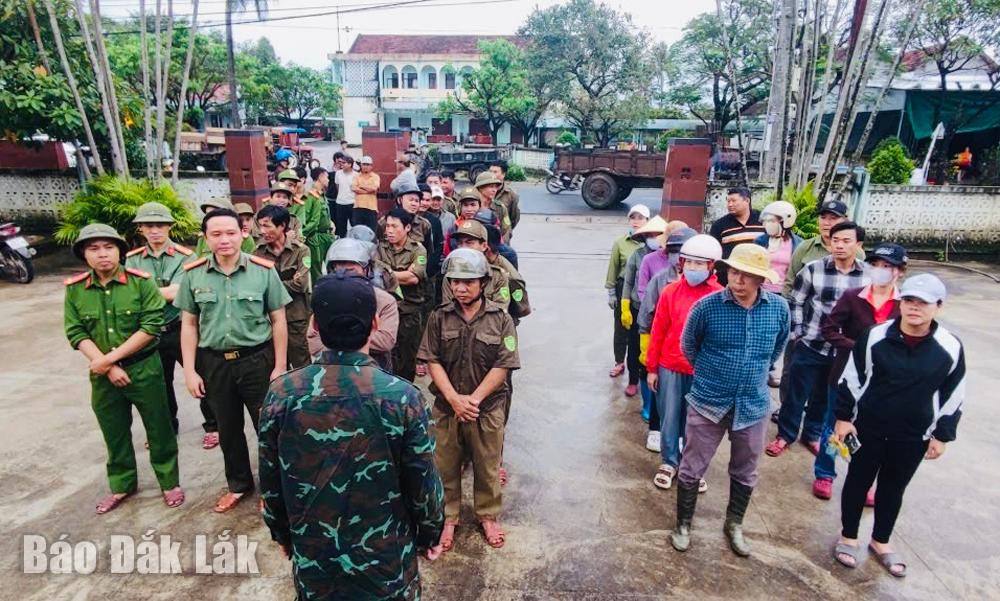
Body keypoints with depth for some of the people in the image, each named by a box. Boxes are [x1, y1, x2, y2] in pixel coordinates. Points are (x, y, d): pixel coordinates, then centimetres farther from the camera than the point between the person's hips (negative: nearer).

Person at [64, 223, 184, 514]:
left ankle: (169, 482, 26)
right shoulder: (74, 289, -2)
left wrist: (111, 357, -17)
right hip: (103, 374, 3)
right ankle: (122, 484, 38)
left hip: (144, 368, -3)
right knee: (114, 433, 18)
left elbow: (152, 326, -17)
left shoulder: (141, 281, -11)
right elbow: (76, 334, -4)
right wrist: (108, 367, -14)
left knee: (158, 428, 9)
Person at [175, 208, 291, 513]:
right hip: (214, 362, 3)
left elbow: (278, 321, -5)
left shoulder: (264, 270, -9)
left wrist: (280, 366, -6)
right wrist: (190, 371, 0)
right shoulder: (193, 274, -2)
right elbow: (189, 325, 4)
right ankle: (239, 483, 39)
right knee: (228, 428, 18)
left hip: (257, 359, -2)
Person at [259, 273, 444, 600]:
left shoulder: (280, 394, -17)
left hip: (312, 557, 2)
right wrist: (430, 535, 5)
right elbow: (424, 484, -14)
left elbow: (270, 483, -4)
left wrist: (283, 535, 14)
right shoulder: (403, 397, -24)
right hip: (386, 560, -2)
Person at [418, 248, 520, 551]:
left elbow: (502, 366, -10)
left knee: (487, 466, 14)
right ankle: (448, 518, 36)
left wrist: (473, 399, -16)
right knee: (446, 465, 14)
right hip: (446, 406, 1)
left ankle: (488, 516, 37)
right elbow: (432, 361, -5)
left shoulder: (501, 319, -7)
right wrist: (454, 398, -16)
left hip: (487, 408, -1)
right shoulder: (439, 318, -2)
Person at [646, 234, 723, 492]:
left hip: (703, 371, 0)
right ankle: (669, 461, 32)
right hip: (669, 368, 1)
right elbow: (657, 332, 0)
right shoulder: (671, 291, -5)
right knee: (669, 418, 12)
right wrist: (651, 368, 2)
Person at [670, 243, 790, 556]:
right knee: (692, 469, 9)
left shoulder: (779, 308, -7)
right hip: (708, 402, -2)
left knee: (745, 473, 19)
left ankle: (734, 525, 42)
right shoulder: (707, 306, -16)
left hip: (753, 405, 3)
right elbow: (688, 346, 3)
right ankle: (683, 524, 31)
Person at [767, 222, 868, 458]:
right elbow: (795, 302, 0)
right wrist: (797, 332, -4)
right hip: (810, 345, -2)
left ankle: (813, 434, 37)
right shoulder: (813, 269, -9)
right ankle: (785, 434, 25)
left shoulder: (867, 275, -3)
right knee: (796, 393, 7)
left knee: (825, 396, 17)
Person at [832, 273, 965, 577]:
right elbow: (851, 378, -5)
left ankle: (881, 541, 39)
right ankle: (848, 537, 32)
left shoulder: (951, 347, -8)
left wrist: (942, 435, 4)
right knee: (858, 482, 12)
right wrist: (843, 416, -4)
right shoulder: (875, 336, -13)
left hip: (913, 437, 2)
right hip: (867, 428, -1)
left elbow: (953, 395, 3)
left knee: (893, 488, 18)